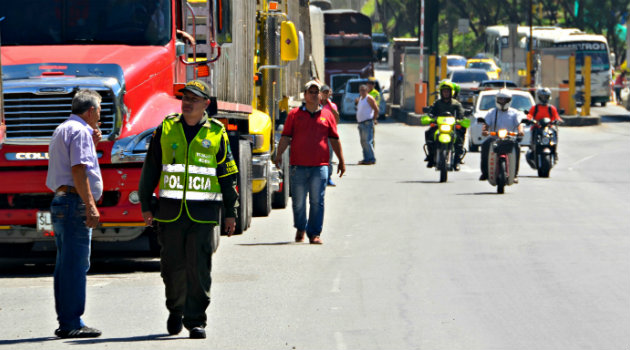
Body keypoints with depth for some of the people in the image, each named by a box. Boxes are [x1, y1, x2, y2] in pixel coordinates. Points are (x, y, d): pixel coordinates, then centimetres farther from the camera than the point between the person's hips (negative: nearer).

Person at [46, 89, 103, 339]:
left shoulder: (62, 130, 21)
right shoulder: (80, 131, -10)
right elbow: (78, 170, -20)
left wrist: (91, 144, 20)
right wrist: (90, 206, -22)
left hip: (60, 200, 11)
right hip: (75, 202, -11)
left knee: (66, 264, 12)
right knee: (76, 264, -10)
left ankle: (65, 322, 15)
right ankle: (72, 324, -12)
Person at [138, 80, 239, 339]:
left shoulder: (216, 134, 4)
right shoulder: (166, 130, 7)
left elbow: (228, 176, 9)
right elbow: (150, 170, 12)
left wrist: (230, 213, 6)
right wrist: (146, 206, 9)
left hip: (203, 212, -1)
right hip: (170, 211, 2)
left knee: (198, 268, -6)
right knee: (172, 266, 5)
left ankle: (196, 320, 0)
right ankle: (175, 310, 27)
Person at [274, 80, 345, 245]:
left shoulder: (327, 115, 11)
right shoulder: (294, 114, 7)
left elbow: (334, 139, 15)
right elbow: (285, 137, 5)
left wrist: (341, 161, 13)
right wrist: (279, 155, -7)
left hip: (320, 165, 0)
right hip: (299, 165, 0)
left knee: (317, 201, -4)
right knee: (298, 201, 4)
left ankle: (314, 234, 1)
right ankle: (300, 228, 26)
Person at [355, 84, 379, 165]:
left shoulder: (369, 98, -7)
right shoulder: (360, 98, 18)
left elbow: (376, 109, -10)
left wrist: (374, 119, -10)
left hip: (367, 123, -9)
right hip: (360, 123, 9)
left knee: (367, 141, -14)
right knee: (363, 142, 9)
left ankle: (371, 159, -13)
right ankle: (366, 158, 14)